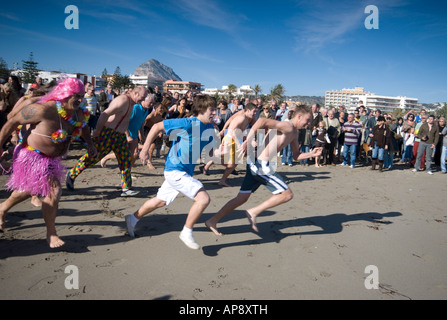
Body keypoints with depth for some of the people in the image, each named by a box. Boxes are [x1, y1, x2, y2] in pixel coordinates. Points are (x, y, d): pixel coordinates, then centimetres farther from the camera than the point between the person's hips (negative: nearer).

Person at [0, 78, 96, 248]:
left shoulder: (78, 113, -6)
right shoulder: (44, 110, -27)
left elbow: (82, 126, 18)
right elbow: (14, 121, -17)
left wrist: (89, 143, 6)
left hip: (51, 158, 8)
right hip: (33, 156, -8)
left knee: (29, 189, 26)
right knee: (54, 191, -12)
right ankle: (51, 234, 7)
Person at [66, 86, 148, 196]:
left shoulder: (131, 103, 14)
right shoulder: (123, 100, -17)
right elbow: (105, 114, -24)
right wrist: (97, 131, -22)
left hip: (120, 137, 10)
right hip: (108, 133, -10)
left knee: (126, 161, 5)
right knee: (92, 156, -2)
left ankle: (126, 189, 9)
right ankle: (71, 175, 17)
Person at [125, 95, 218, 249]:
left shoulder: (209, 127, 1)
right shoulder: (187, 124, -21)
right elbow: (157, 126, -13)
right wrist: (145, 150, -11)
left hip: (186, 171, 9)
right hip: (175, 170, -9)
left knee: (160, 201, 23)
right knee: (204, 198, -19)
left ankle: (133, 219, 43)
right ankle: (186, 233, -1)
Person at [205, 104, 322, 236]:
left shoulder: (294, 133, 19)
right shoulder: (287, 127, -13)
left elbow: (296, 156, 26)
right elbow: (262, 121, -26)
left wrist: (311, 154, 11)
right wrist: (248, 141, -29)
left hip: (256, 164, 10)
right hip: (262, 165, -10)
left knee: (242, 198, 15)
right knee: (287, 194, -4)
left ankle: (212, 221, 21)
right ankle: (254, 212, 0)